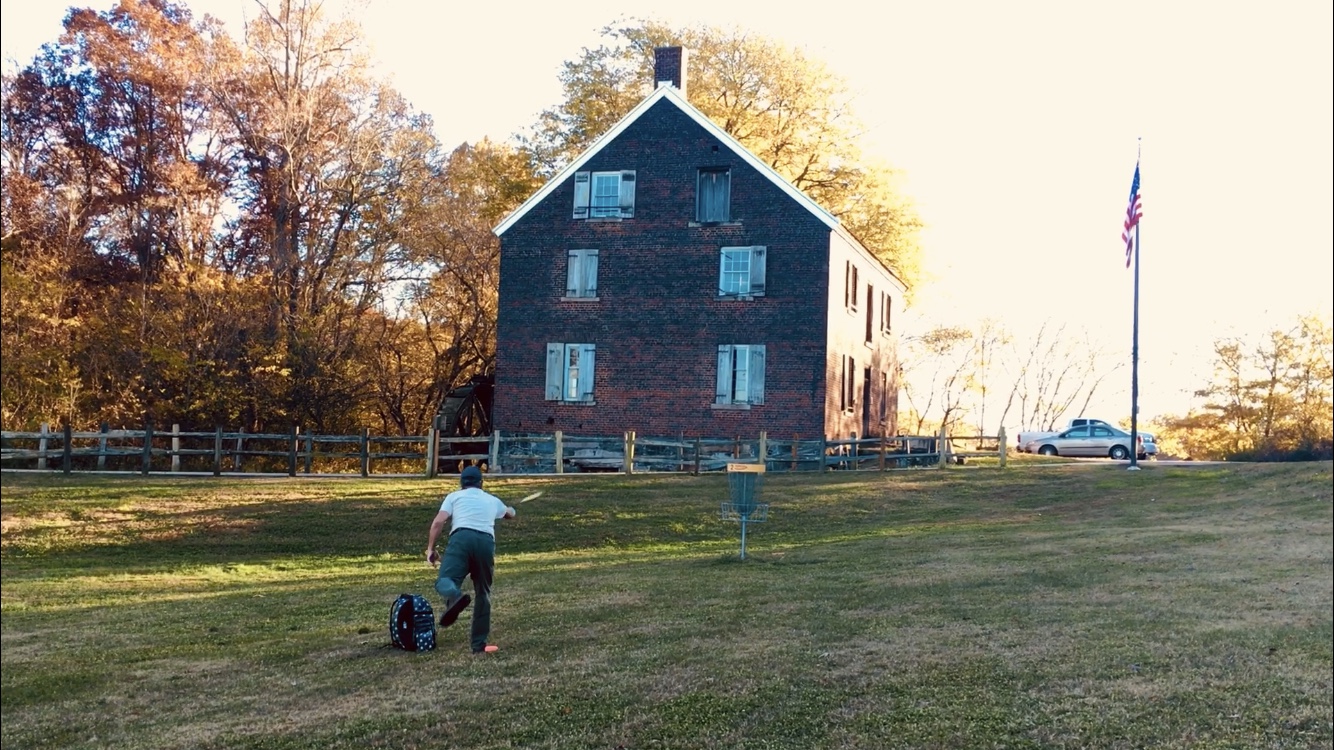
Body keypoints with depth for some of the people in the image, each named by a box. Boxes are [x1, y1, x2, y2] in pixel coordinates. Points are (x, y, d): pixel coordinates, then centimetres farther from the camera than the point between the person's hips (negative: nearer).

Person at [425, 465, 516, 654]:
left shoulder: (454, 496, 22)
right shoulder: (492, 500, 32)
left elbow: (438, 522, 6)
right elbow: (510, 514, 56)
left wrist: (430, 549, 12)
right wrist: (510, 508, 79)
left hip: (462, 538, -3)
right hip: (486, 542, 3)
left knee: (444, 580, -18)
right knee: (483, 594, 14)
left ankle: (455, 597, -54)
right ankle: (479, 644, 12)